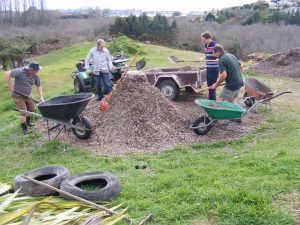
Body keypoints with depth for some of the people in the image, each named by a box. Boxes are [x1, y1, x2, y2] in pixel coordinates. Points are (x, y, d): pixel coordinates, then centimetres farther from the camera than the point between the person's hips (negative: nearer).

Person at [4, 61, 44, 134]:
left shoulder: (35, 76, -11)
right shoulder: (20, 71, -28)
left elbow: (39, 86, -2)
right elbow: (7, 74, -30)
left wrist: (41, 97, -12)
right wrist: (10, 86, -30)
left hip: (28, 95, 6)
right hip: (18, 95, -6)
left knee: (31, 110, 14)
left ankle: (28, 121, 43)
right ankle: (24, 127, 14)